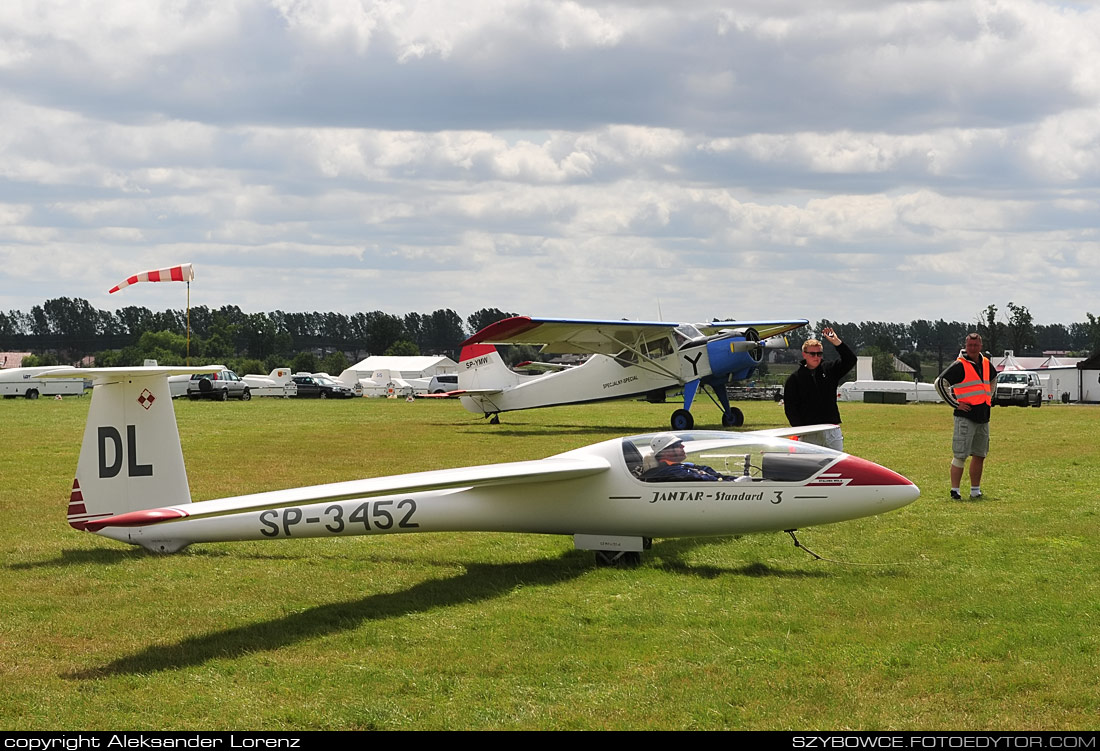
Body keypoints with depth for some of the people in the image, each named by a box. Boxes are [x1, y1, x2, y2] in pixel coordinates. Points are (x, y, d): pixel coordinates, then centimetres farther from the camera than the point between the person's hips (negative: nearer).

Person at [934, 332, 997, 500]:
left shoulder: (986, 364, 11)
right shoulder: (959, 365, -9)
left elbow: (993, 379, 34)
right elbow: (940, 383, -13)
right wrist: (955, 403, -13)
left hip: (983, 417, 7)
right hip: (965, 417, -7)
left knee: (980, 455, 11)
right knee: (960, 455, -8)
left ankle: (975, 490, 20)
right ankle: (955, 490, -5)